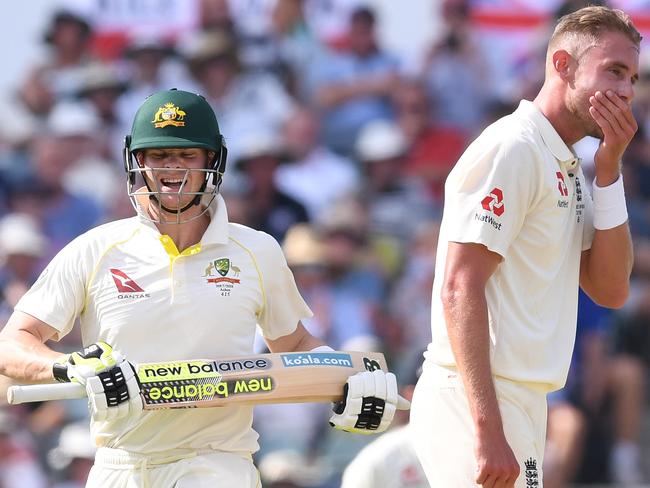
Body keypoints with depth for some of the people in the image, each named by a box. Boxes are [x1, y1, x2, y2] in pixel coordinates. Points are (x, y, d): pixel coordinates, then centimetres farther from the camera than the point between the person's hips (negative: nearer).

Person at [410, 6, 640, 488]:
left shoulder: (569, 168, 18)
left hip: (521, 406, 10)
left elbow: (610, 290, 12)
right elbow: (459, 289, -19)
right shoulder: (512, 146, -10)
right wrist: (488, 430, -26)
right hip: (478, 407, -10)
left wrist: (609, 171, 4)